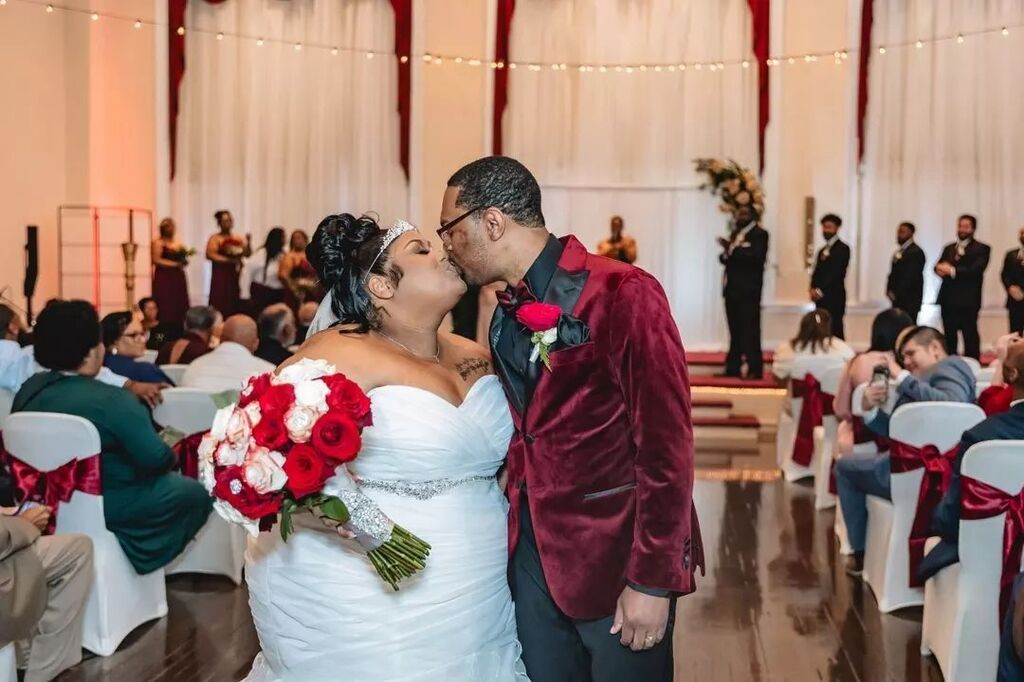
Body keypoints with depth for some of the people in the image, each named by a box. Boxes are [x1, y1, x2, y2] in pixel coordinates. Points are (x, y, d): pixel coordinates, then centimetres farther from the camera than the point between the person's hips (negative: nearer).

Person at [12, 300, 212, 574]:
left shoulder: (28, 391, -2)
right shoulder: (111, 401, -25)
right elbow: (156, 460, -25)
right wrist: (170, 455, -2)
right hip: (105, 506, -8)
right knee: (196, 494, 10)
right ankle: (144, 559, 15)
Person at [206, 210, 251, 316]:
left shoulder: (238, 239, 13)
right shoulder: (215, 239, -2)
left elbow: (248, 254, 13)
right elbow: (210, 255, -15)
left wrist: (248, 243, -5)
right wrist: (230, 260, -18)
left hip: (236, 277, 5)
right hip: (221, 277, -5)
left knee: (235, 307, 3)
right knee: (220, 307, -9)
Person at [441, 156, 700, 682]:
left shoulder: (622, 293, -15)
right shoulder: (508, 311, 9)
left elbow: (665, 444, -17)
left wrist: (652, 581, -17)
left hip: (615, 557, -6)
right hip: (533, 555, 7)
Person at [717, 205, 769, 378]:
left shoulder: (760, 234, -4)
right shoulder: (735, 233, 20)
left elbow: (757, 257, -19)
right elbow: (726, 257, 19)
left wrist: (733, 249, -22)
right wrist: (725, 255, -4)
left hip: (748, 290, -7)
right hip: (732, 288, 7)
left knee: (750, 330, -9)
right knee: (735, 331, 8)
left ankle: (754, 369, -8)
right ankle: (733, 368, 11)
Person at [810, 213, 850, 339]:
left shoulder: (842, 248, -4)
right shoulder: (822, 250, 20)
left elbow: (838, 273, -13)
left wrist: (820, 291, -15)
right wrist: (813, 290, -1)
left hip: (835, 298, -7)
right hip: (821, 299, 7)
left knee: (835, 332, -10)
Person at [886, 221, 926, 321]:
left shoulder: (915, 252, -11)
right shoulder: (900, 251, 16)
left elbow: (911, 276, -17)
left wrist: (896, 294, -14)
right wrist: (890, 290, 4)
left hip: (909, 301, -8)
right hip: (898, 298, 8)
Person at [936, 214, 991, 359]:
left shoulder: (981, 249, 0)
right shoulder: (949, 248, 19)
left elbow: (975, 270, -14)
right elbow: (939, 266, 10)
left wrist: (952, 271, -18)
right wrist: (941, 268, -14)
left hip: (968, 300, -5)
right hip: (948, 299, 5)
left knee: (970, 337, -4)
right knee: (949, 338, 10)